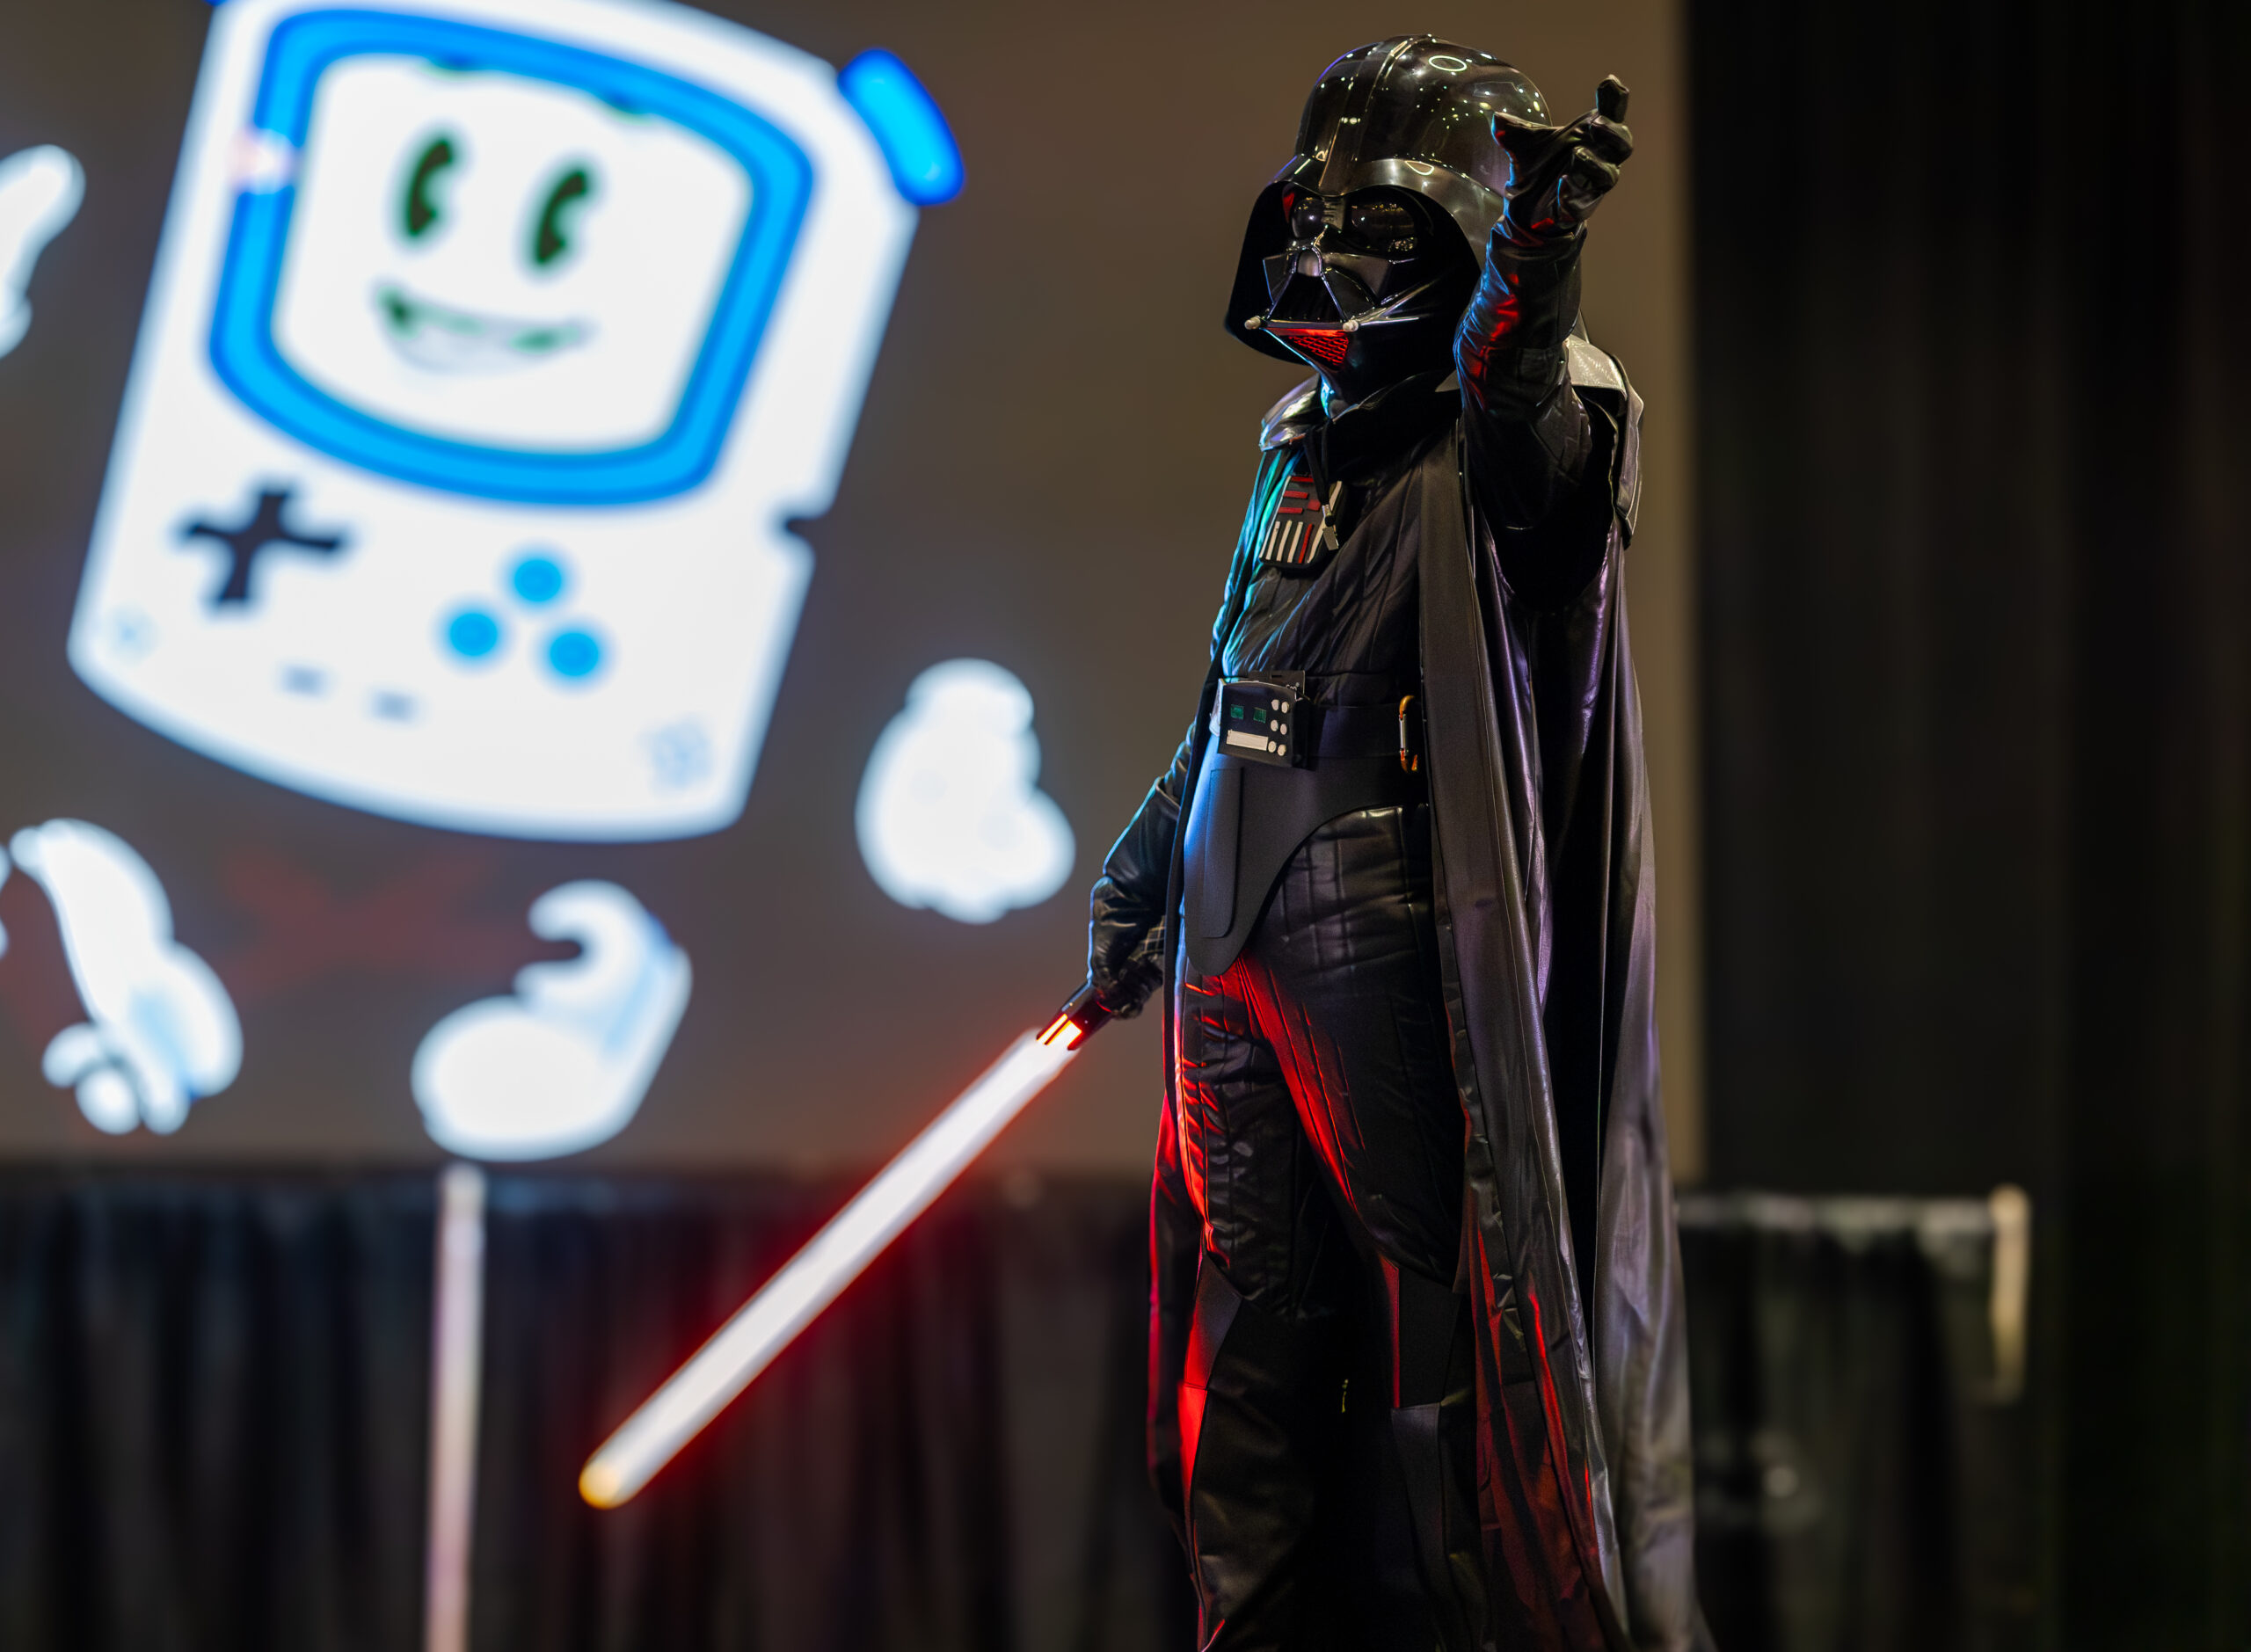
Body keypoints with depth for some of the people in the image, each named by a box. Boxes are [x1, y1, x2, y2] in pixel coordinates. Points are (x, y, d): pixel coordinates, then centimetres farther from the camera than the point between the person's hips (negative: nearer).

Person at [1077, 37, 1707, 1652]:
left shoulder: (1502, 420, -8)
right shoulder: (1307, 440, 16)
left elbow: (1538, 458, -34)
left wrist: (1528, 294, -54)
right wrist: (1140, 875, 28)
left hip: (1384, 956, -8)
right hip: (1231, 950, 8)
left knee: (1429, 1295, -6)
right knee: (1258, 1307, 14)